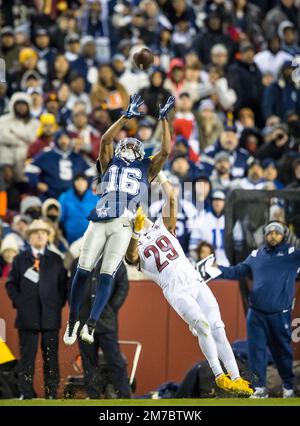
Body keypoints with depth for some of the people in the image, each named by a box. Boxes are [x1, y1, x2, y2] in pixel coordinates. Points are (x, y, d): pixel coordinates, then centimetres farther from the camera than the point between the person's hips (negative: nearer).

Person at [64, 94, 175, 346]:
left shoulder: (146, 170, 21)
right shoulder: (110, 164, 21)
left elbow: (166, 150, 11)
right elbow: (106, 140, 7)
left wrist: (164, 119, 12)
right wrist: (127, 117, 4)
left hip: (122, 225, -1)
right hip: (99, 221, 1)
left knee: (107, 276, -11)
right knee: (83, 271, -4)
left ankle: (90, 326, -18)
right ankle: (72, 321, 10)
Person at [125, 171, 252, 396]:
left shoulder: (162, 226, 18)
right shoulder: (134, 247, 7)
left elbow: (171, 198, 9)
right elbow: (132, 255, -17)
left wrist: (158, 171, 5)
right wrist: (137, 232, -31)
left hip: (195, 282, 4)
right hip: (175, 291, -4)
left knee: (217, 328, -7)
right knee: (203, 326, -22)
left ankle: (236, 378, -9)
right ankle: (219, 376, -19)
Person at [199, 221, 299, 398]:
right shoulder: (256, 255, 11)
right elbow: (237, 271, 14)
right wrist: (216, 269, 5)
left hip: (280, 315, -3)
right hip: (256, 313, 3)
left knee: (282, 351, 6)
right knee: (256, 350, 2)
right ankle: (260, 388, 10)